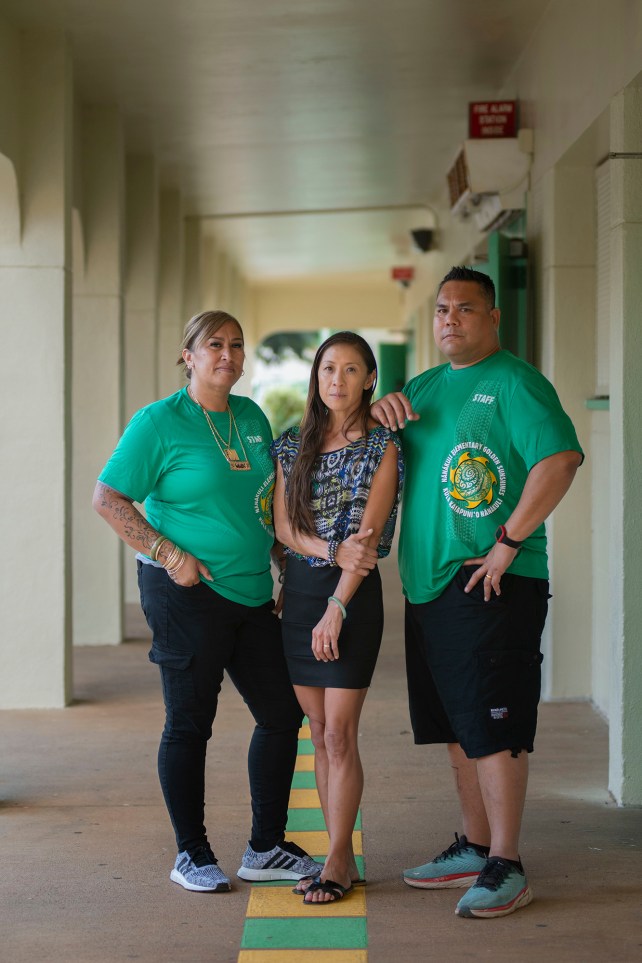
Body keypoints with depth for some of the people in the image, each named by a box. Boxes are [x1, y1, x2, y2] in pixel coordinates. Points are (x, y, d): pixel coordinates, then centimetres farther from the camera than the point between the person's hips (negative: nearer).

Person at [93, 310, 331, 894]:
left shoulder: (253, 417, 12)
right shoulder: (159, 422, -8)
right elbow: (108, 499, -9)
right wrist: (169, 555, -16)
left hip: (253, 594, 7)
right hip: (188, 594, -7)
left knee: (282, 714, 8)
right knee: (190, 724, 1)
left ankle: (266, 849, 20)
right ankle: (192, 855, 15)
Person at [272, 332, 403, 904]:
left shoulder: (382, 445, -3)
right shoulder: (293, 444, 9)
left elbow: (369, 532, -10)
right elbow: (282, 524, 4)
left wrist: (336, 608, -15)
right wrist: (332, 549, -14)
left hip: (354, 593, -5)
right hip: (298, 588, 5)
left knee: (340, 736, -6)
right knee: (320, 733, 7)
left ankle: (338, 862, 2)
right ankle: (342, 856, 15)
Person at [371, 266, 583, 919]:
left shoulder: (514, 383, -7)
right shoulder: (422, 388, 18)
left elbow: (561, 458, -20)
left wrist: (508, 541, -21)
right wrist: (377, 412, 2)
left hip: (492, 582, -8)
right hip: (427, 585, 8)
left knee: (493, 726, -7)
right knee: (455, 725, 14)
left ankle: (505, 869, -1)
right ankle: (474, 847, 25)